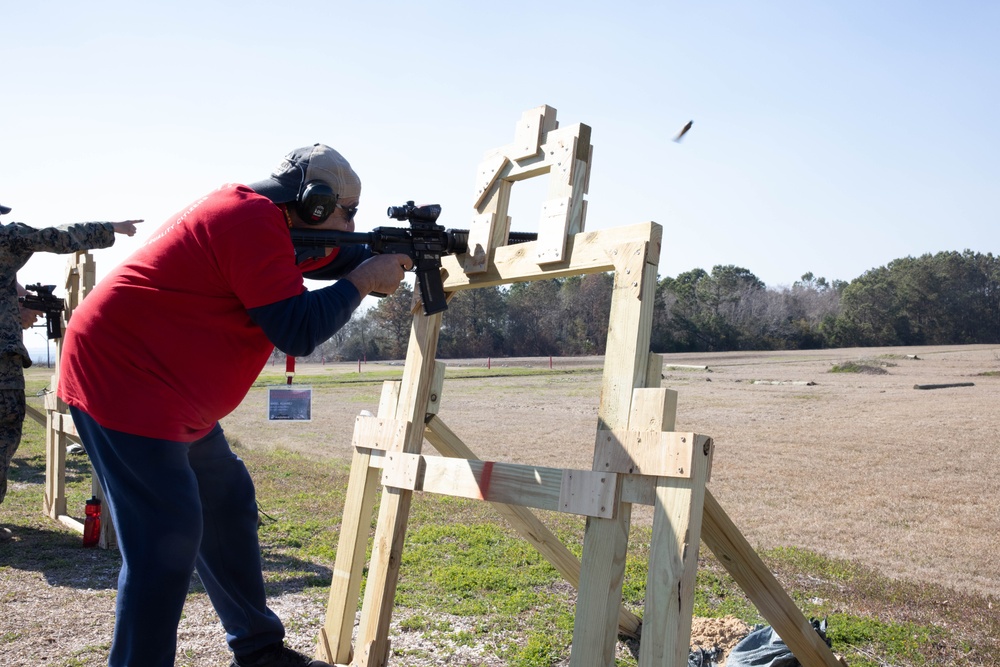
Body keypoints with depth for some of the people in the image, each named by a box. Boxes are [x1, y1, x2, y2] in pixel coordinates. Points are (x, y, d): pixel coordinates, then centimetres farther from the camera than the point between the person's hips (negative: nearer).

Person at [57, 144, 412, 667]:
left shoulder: (263, 219, 11)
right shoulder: (252, 219, -19)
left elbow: (339, 257, 24)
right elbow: (297, 330, -22)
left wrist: (394, 254, 10)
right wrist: (363, 281, -11)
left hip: (174, 396, 11)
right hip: (121, 381, -11)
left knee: (228, 506, 14)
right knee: (168, 538, -13)